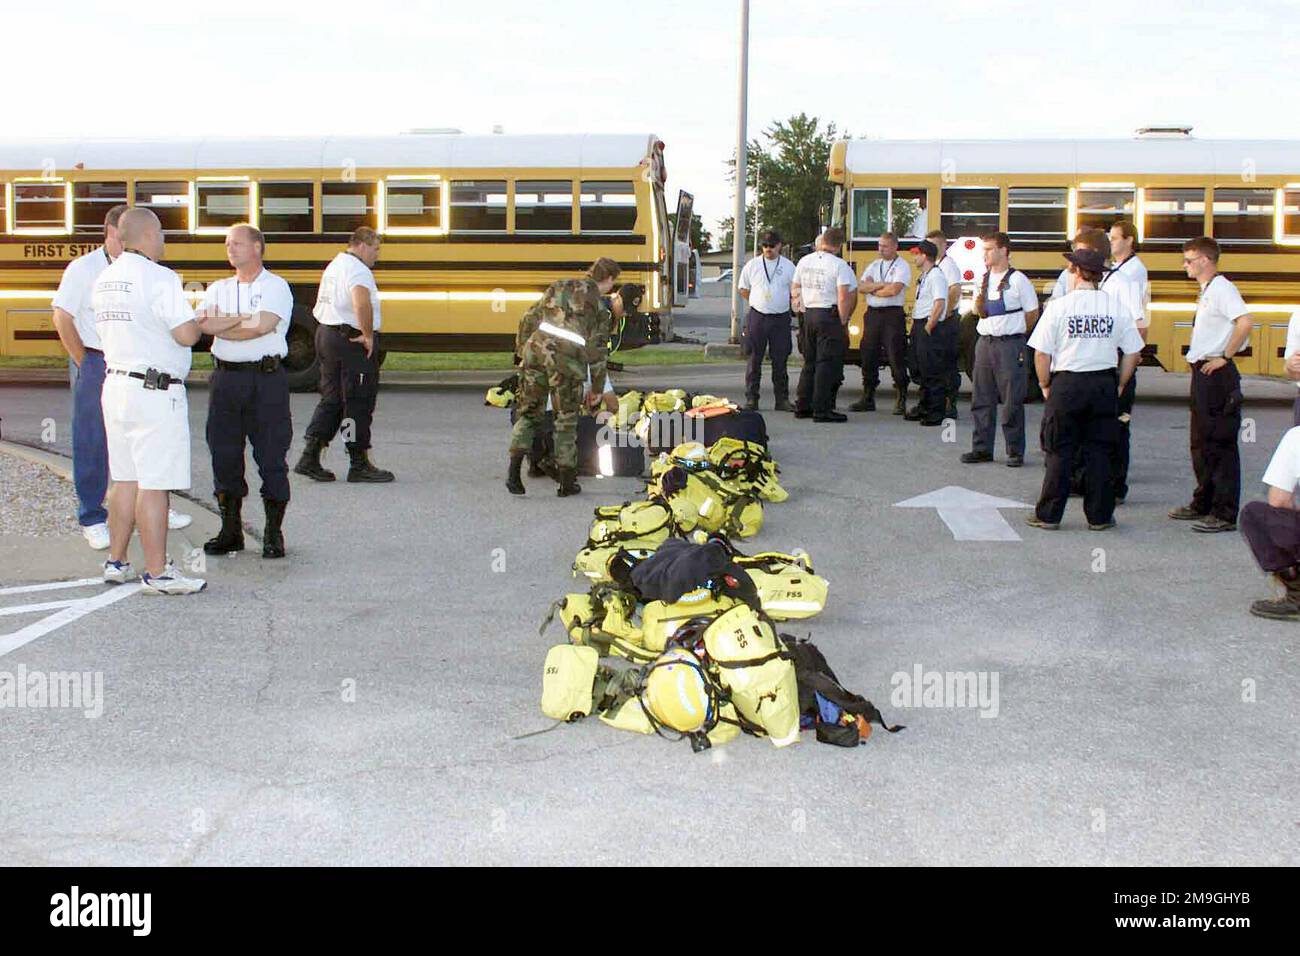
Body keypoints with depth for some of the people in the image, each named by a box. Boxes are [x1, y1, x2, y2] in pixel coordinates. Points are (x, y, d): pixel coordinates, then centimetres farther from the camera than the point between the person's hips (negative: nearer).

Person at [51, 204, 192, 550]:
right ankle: (92, 519, 12)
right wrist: (85, 363, -7)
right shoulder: (84, 268, -6)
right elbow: (62, 317, -8)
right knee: (92, 444, 2)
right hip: (96, 365, -5)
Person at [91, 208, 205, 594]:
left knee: (125, 479, 17)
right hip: (154, 392, -9)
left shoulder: (105, 280, 12)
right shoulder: (159, 278, -15)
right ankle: (157, 574, 1)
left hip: (115, 385, 9)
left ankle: (116, 562, 24)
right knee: (154, 485, -4)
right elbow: (187, 335, -20)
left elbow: (119, 330, 15)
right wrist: (198, 319, 2)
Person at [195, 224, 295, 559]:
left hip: (266, 378, -5)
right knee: (224, 453, 6)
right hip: (226, 377, 5)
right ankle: (231, 530, 16)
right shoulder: (218, 289, 15)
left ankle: (273, 534, 7)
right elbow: (204, 323, -3)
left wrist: (220, 325, -5)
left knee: (271, 455, -2)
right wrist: (243, 319, -12)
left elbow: (262, 326, -16)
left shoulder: (275, 286, 1)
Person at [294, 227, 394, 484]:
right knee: (359, 402, -1)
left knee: (331, 399, 14)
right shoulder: (357, 270, -15)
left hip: (325, 334, 10)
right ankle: (359, 464, 4)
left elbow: (322, 305, 27)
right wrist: (368, 335, -25)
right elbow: (362, 302, -35)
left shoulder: (334, 265, 17)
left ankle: (310, 457, 9)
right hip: (352, 340, -10)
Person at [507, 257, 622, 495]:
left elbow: (528, 319, 18)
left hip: (536, 349, 3)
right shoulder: (601, 306, 13)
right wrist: (597, 388, 20)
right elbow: (597, 350, 11)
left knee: (528, 413, 13)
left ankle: (514, 471, 0)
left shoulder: (560, 286, 23)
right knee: (566, 420, 10)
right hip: (567, 357, -3)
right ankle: (567, 482, 15)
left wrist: (521, 351, 26)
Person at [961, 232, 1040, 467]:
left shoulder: (1017, 280, -7)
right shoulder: (983, 279, 12)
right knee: (981, 399, 8)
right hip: (985, 342, 6)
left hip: (1009, 344, -6)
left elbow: (1032, 313, -1)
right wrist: (978, 305, 1)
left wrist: (1015, 332, 8)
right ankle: (982, 448, 16)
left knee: (1012, 400, -2)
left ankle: (1015, 451, 6)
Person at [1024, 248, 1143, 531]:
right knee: (1098, 451, 10)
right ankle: (1099, 516, 14)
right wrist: (1119, 385, 14)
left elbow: (1041, 353, -8)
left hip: (1067, 383, -2)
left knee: (1060, 452, 5)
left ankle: (1048, 515, 10)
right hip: (1104, 384, 2)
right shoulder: (1117, 308, 0)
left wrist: (1046, 385, 5)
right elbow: (1134, 353, 3)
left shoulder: (1059, 306, -8)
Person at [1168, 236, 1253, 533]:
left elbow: (1245, 323, -27)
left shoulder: (1221, 288, -15)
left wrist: (1224, 357, -21)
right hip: (1202, 375, 10)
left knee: (1220, 444, -5)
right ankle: (1203, 504, 28)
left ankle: (1224, 514, 0)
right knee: (1201, 442, 17)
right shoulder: (1206, 291, 15)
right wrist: (1199, 358, 13)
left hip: (1217, 374, -10)